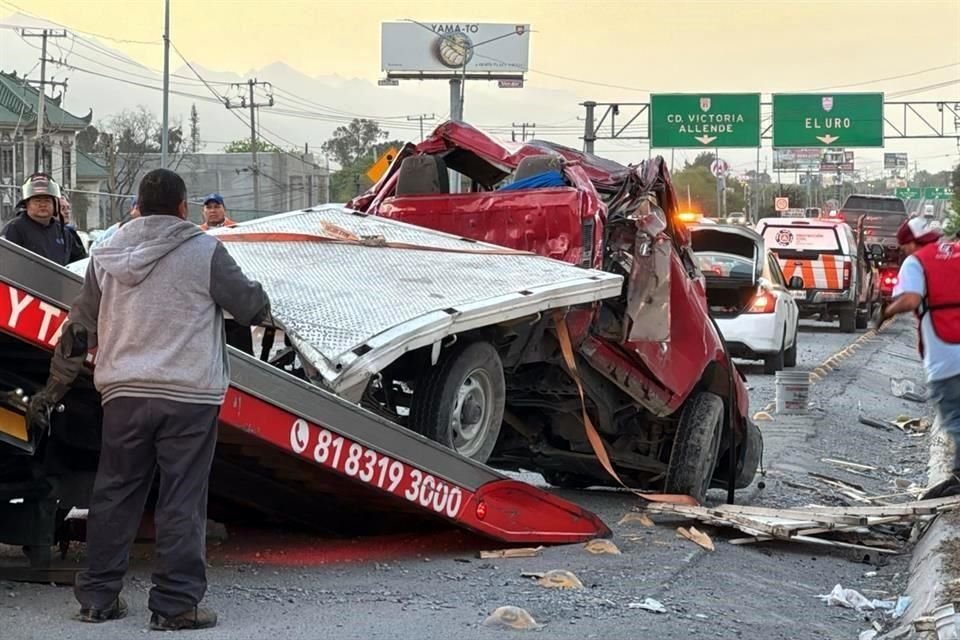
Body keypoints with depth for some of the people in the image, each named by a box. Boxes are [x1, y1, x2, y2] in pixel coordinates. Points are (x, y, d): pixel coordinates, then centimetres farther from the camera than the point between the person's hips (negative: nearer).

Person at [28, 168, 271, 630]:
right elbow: (250, 304, 3)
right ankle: (176, 604, -1)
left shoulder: (106, 255, 9)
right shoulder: (204, 251, -5)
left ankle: (98, 596, 18)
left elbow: (79, 331, 14)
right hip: (188, 396, -4)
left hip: (123, 394, 4)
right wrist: (262, 311, 28)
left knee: (114, 494, 13)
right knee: (181, 501, 0)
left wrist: (52, 392, 22)